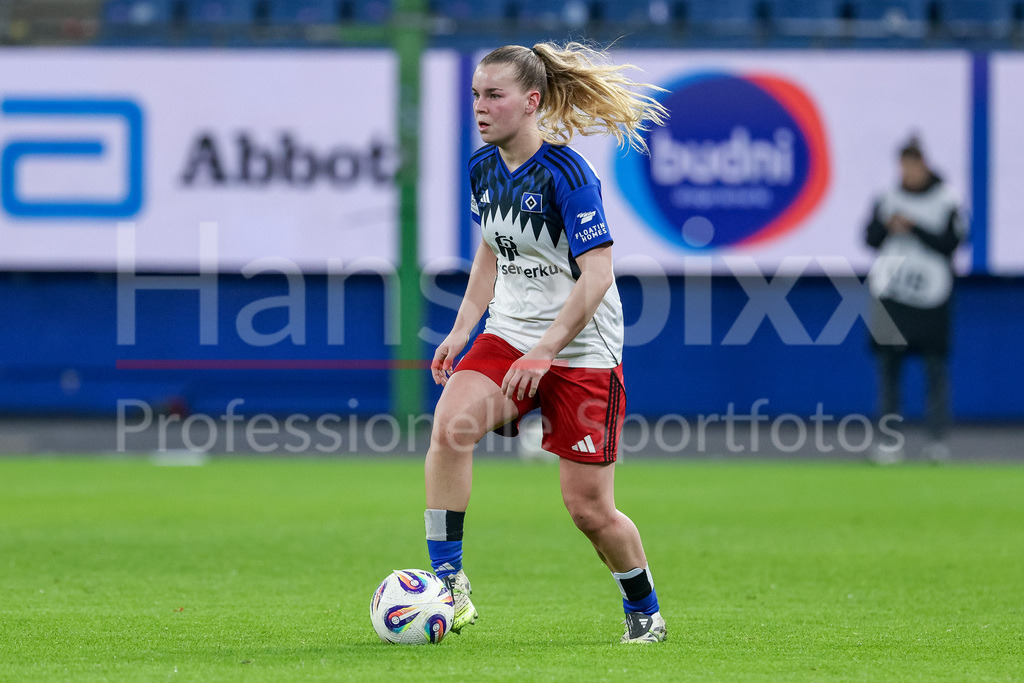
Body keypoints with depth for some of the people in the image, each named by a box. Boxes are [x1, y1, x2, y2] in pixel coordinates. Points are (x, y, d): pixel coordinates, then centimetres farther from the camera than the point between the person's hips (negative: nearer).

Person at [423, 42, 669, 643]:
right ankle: (448, 581, -19)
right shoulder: (484, 168, 3)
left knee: (589, 506, -1)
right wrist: (461, 330, 8)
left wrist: (544, 351, -28)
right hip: (509, 335, 6)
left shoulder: (566, 174, -19)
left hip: (582, 351, -6)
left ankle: (645, 611, 25)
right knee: (450, 425, -24)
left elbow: (596, 277, -23)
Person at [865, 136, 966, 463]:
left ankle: (937, 439, 3)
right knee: (888, 365, 1)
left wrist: (914, 228, -17)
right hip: (890, 294, 3)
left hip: (930, 297, -3)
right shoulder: (888, 199, 9)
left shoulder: (945, 200, -2)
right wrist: (887, 226, -12)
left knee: (935, 366, -3)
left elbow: (951, 243, -9)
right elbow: (870, 239, 8)